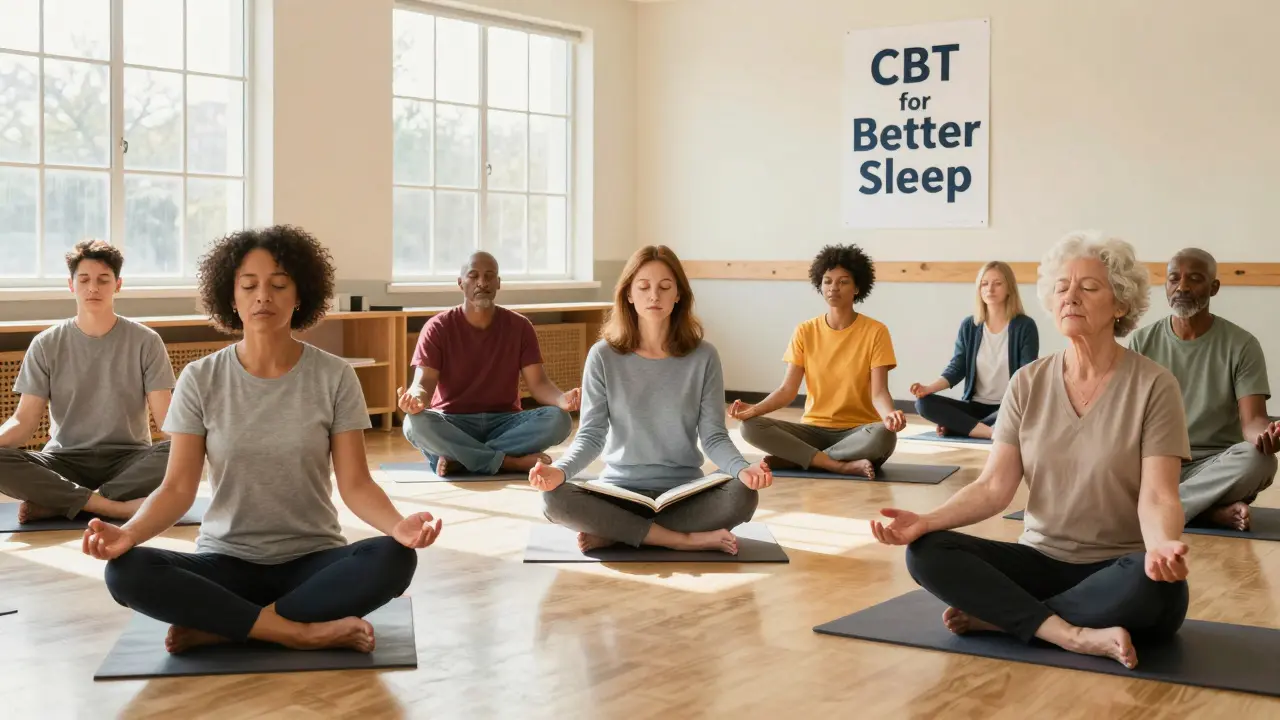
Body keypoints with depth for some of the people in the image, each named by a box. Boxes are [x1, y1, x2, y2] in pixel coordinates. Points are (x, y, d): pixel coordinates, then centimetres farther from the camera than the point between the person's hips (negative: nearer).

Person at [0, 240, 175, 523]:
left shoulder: (145, 341, 0)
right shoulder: (46, 345, 3)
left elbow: (165, 416, -6)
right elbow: (24, 420, -2)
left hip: (129, 460, 0)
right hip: (65, 460, 0)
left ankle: (56, 503, -24)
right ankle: (115, 506, -27)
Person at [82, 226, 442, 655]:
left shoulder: (334, 377, -5)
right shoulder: (200, 380, -3)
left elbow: (355, 484, -9)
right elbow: (178, 488, -6)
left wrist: (397, 525, -31)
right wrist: (128, 533, -27)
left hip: (312, 562, 0)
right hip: (226, 563, 1)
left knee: (394, 559, -32)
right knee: (126, 572, -29)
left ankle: (218, 628, -23)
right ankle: (304, 632, -25)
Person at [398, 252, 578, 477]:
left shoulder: (519, 326, 4)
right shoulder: (438, 327, -2)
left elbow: (538, 383, -3)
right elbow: (423, 384, -10)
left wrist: (563, 400, -27)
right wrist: (416, 399, -37)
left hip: (504, 422, 2)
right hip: (452, 424, -2)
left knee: (559, 419, -26)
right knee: (416, 424, -35)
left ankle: (458, 458, -26)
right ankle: (512, 462, -28)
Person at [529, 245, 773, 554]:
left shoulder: (703, 357, -2)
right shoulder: (603, 356, -2)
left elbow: (714, 436, -4)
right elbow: (591, 435, -4)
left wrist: (742, 469, -26)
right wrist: (560, 470, -26)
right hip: (620, 490, 0)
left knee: (743, 496, -31)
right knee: (554, 498, -30)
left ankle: (614, 534, -17)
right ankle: (685, 540, -21)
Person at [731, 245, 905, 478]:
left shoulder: (875, 332, -6)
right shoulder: (805, 332, 3)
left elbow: (878, 393, -12)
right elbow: (788, 389, -3)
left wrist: (889, 415, -36)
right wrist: (753, 409, -22)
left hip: (857, 431, -2)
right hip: (813, 429, 2)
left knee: (883, 435, -38)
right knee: (751, 427, -23)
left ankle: (795, 458, -23)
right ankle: (844, 466, -27)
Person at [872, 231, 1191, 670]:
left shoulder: (1153, 385, -8)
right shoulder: (1028, 384, 3)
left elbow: (1157, 497, -15)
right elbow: (994, 486, -4)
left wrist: (1162, 546, -39)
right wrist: (926, 521, -21)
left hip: (1118, 571, -3)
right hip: (1043, 560, 3)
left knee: (1153, 581, -38)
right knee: (926, 552, -19)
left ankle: (999, 615, -20)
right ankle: (1072, 634, -27)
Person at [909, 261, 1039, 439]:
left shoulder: (1024, 326, -4)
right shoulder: (969, 326, 6)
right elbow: (956, 369, 2)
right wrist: (928, 388, -18)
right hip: (976, 405, 4)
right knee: (923, 403, -20)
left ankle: (959, 425, -22)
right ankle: (990, 430, -28)